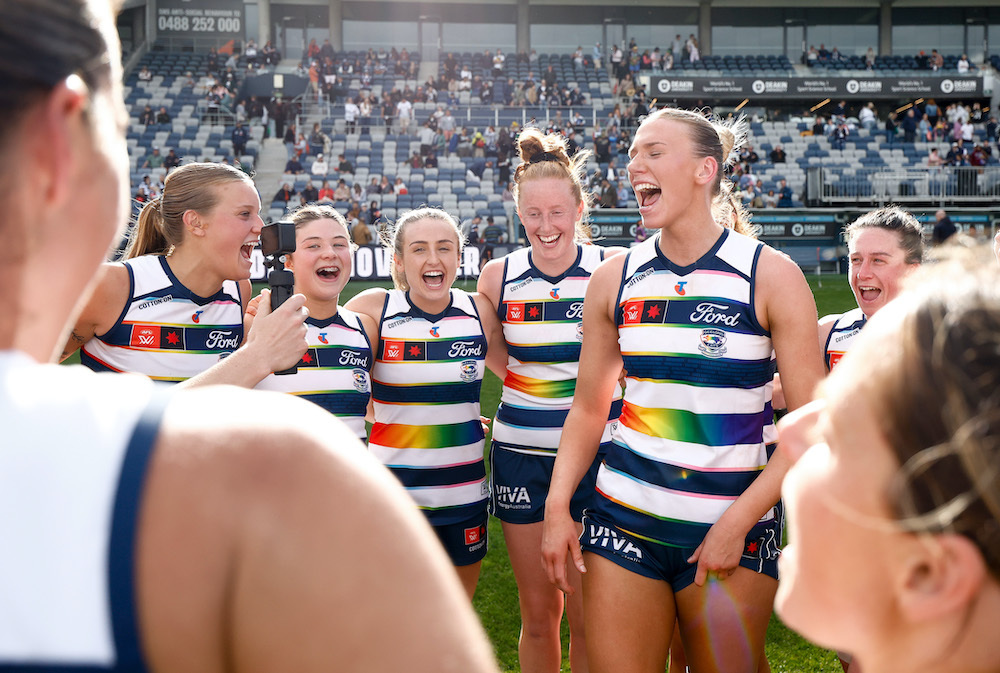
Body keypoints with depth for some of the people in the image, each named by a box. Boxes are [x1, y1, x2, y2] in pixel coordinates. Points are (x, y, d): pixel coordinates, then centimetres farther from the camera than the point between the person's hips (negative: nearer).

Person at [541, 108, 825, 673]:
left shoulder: (770, 275, -6)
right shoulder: (615, 278, 4)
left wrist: (737, 522, -13)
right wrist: (557, 507, 2)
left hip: (734, 524, -2)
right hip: (623, 518, 3)